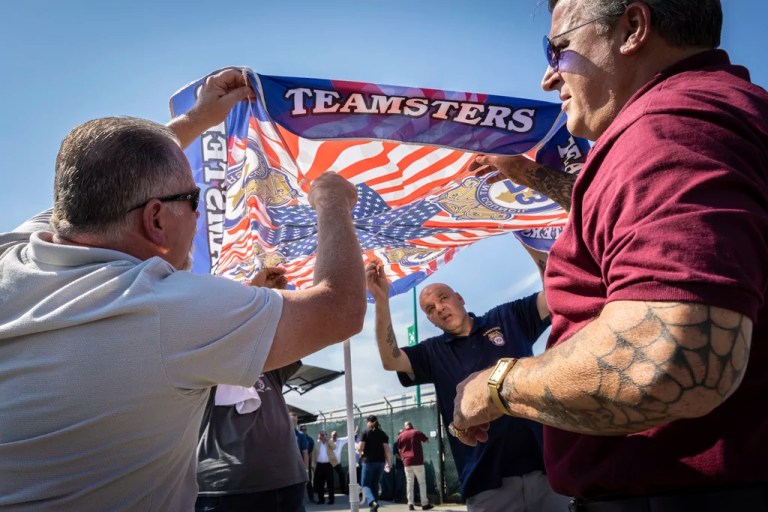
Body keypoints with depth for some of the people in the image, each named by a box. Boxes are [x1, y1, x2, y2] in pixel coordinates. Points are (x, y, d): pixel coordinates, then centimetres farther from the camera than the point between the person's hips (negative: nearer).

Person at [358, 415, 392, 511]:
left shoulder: (365, 433, -4)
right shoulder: (383, 434, 6)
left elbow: (360, 448, -11)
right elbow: (387, 450, 0)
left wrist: (361, 452, 12)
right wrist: (388, 463, 3)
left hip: (368, 461, -4)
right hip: (380, 462, 4)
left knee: (366, 485, 3)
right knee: (375, 485, 15)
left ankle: (372, 502, -23)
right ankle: (373, 508, 14)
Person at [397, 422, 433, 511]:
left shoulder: (400, 436, 8)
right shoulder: (417, 432, 2)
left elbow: (399, 450, 12)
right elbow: (427, 440, 17)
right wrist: (426, 439, 37)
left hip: (407, 462, 2)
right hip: (417, 461, -2)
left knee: (409, 483, 7)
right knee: (422, 482, 3)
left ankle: (410, 504, 3)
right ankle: (425, 504, 0)